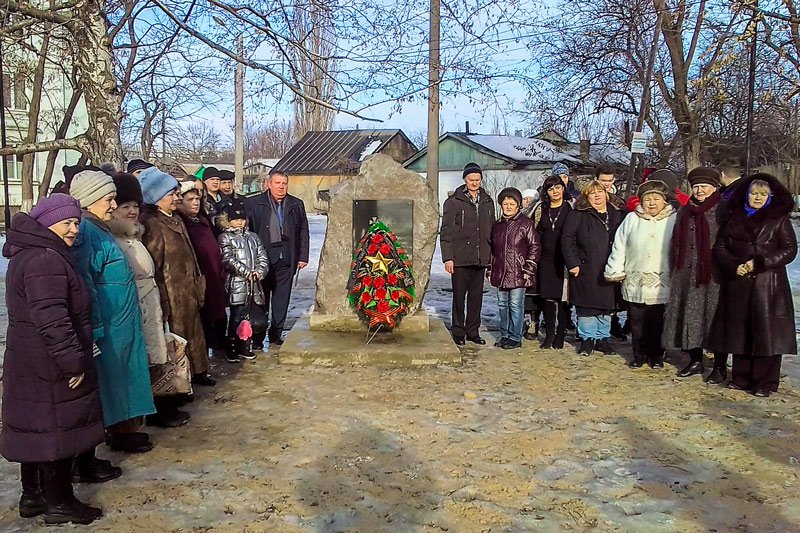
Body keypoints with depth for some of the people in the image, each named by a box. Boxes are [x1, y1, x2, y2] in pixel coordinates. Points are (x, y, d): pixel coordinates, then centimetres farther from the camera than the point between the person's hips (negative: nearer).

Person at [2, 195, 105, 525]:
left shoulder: (29, 253, 13)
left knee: (35, 427, 18)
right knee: (56, 429, 1)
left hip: (31, 362, 10)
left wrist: (72, 357, 26)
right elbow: (52, 319, -27)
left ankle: (33, 496, 31)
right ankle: (58, 503, 14)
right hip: (50, 365, -10)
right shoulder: (46, 260, -21)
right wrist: (74, 361, -22)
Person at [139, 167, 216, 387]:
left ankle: (197, 371, 32)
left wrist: (197, 283, 18)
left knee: (194, 331, 18)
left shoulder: (175, 219, 12)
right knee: (178, 336, 2)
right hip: (172, 295, -9)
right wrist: (163, 301, -20)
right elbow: (152, 267, -20)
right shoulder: (152, 224, -17)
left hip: (188, 292, 9)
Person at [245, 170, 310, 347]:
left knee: (282, 299, 7)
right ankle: (257, 337, 12)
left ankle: (275, 335, 19)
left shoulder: (297, 205, 11)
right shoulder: (253, 203, 2)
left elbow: (303, 232, 13)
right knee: (261, 299, 4)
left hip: (286, 260, 3)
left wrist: (303, 257, 7)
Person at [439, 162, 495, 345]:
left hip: (480, 258, 4)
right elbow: (446, 232, -5)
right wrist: (447, 257, -10)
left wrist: (492, 254, 11)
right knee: (459, 296, 2)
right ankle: (458, 332, 12)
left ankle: (473, 331, 20)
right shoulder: (453, 202, -3)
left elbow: (492, 230, 17)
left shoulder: (487, 202, 12)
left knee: (477, 296, 9)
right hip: (460, 258, -4)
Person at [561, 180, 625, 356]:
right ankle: (587, 339, 13)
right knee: (587, 306, 2)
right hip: (585, 270, -4)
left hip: (608, 272, 4)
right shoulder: (578, 215, -1)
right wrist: (573, 263, -13)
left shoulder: (616, 216, 12)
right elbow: (567, 239, -6)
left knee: (606, 306, 9)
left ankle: (602, 338, 21)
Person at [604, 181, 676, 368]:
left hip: (662, 283, -1)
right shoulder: (631, 219, 4)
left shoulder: (674, 220, 0)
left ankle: (656, 355, 24)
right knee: (637, 322, 9)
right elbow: (619, 247, 5)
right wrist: (616, 271, 1)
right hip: (635, 282, 1)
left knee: (658, 323, 9)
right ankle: (639, 354, 23)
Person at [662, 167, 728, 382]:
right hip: (687, 274, 6)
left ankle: (720, 367, 10)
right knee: (690, 316, 9)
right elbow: (676, 243, 19)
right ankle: (695, 360, 24)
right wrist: (674, 270, 16)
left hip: (713, 275, -6)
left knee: (715, 318, -1)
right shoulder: (685, 211, 14)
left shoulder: (722, 211, -5)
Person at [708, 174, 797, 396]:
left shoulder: (779, 219, 3)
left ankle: (765, 382, 4)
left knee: (766, 333, -4)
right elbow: (720, 247, 9)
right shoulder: (735, 217, 12)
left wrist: (760, 263, -13)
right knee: (739, 332, 6)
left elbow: (789, 250, -2)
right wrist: (733, 266, -9)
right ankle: (741, 377, 17)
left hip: (768, 286, -3)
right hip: (738, 284, 3)